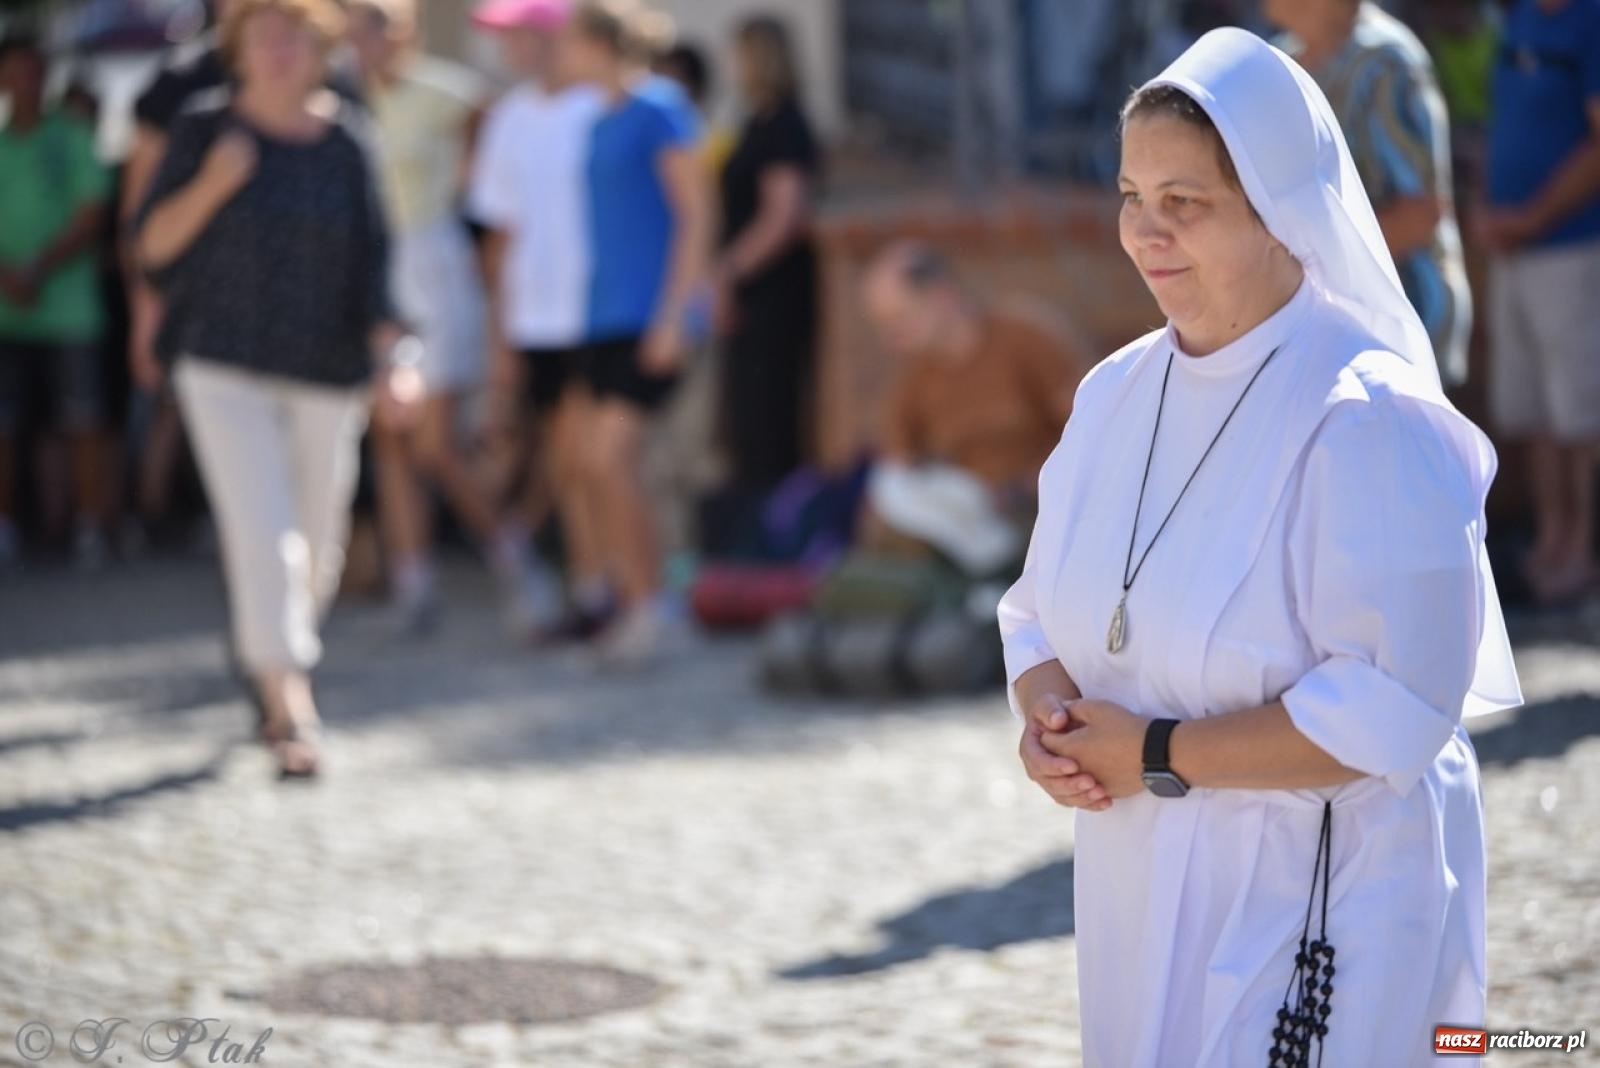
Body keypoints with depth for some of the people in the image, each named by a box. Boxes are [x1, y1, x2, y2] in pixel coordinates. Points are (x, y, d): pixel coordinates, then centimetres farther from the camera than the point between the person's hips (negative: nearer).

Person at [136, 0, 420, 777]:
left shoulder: (343, 143, 2)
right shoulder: (204, 132, -1)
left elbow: (372, 263, 3)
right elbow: (153, 245, -2)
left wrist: (393, 358, -7)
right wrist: (212, 184, -18)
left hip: (325, 372, 3)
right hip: (225, 368, -2)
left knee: (318, 546, 10)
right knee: (264, 536, -13)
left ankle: (271, 661, 37)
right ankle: (291, 712, -13)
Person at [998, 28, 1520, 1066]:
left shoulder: (1368, 419, -17)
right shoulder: (1116, 394, 5)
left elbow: (1391, 707, -23)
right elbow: (1042, 613, 14)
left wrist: (1159, 756, -19)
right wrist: (1049, 715, -8)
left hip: (1323, 904, -6)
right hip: (1143, 892, 7)